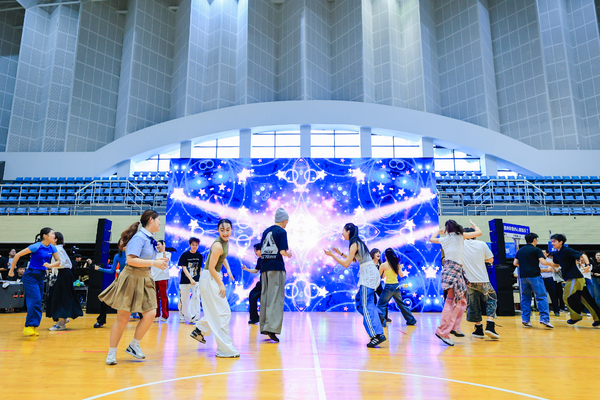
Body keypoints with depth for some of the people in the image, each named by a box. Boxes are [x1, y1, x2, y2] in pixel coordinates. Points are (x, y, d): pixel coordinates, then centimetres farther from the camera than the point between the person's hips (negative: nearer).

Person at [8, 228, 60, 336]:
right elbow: (18, 255, -9)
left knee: (37, 302, 7)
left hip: (41, 277, 6)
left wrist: (50, 265, -14)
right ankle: (29, 326, -10)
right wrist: (11, 270, -3)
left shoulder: (52, 248, 3)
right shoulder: (36, 247, -15)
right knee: (36, 300, -16)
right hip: (31, 276, -6)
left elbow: (58, 261, 8)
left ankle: (32, 328, 15)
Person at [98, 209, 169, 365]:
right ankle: (112, 352, 18)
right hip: (131, 278, -8)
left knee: (150, 313, -2)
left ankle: (134, 345, 16)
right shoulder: (139, 237, -17)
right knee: (123, 317, 1)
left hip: (144, 279, 8)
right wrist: (153, 262, -24)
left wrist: (159, 261, 10)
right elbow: (131, 260, -24)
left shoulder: (150, 238, 9)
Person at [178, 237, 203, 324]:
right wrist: (191, 279, -21)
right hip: (185, 280, -1)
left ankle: (193, 317, -7)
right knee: (184, 299, 8)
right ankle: (182, 316, 27)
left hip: (196, 280, 1)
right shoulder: (185, 255, -4)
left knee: (196, 297, -12)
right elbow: (184, 268, -10)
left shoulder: (199, 256, 5)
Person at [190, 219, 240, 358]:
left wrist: (228, 271, 14)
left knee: (216, 311, 22)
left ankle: (199, 330, 36)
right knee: (223, 313, -6)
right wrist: (221, 284, -16)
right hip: (209, 279, -10)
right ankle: (225, 349, 1)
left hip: (214, 278, 10)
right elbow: (211, 268, -21)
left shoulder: (225, 242, 5)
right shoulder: (218, 246, -23)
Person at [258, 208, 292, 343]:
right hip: (276, 267, -7)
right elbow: (282, 251, -13)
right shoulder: (282, 232, -5)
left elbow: (260, 252, 15)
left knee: (265, 296, 11)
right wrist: (288, 254, 6)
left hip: (264, 267, 7)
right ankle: (272, 328, -13)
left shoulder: (266, 231, 15)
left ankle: (264, 326, 15)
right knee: (276, 297, -7)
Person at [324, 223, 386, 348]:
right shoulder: (358, 242, 15)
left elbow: (346, 264, -14)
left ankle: (378, 335, -11)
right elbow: (353, 259, 26)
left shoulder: (354, 244, -13)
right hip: (369, 274, 10)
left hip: (368, 274, -10)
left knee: (366, 305, -9)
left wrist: (332, 255, -8)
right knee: (359, 299, 15)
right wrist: (340, 253, 24)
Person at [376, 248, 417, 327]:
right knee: (401, 304, 20)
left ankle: (381, 322, -10)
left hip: (388, 287, -5)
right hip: (397, 286, 6)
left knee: (381, 305, 2)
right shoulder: (396, 264, 4)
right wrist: (400, 268, 24)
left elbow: (379, 276, 2)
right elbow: (401, 275, 10)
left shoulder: (383, 265, -9)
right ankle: (411, 320, 26)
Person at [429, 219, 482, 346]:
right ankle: (442, 331, -14)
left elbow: (431, 239, 33)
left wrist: (439, 232, 50)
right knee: (452, 301, -10)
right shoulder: (460, 235, 2)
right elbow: (479, 233, 8)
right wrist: (473, 225, 27)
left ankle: (455, 328, 13)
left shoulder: (443, 239, 14)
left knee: (461, 301, 15)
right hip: (454, 268, -7)